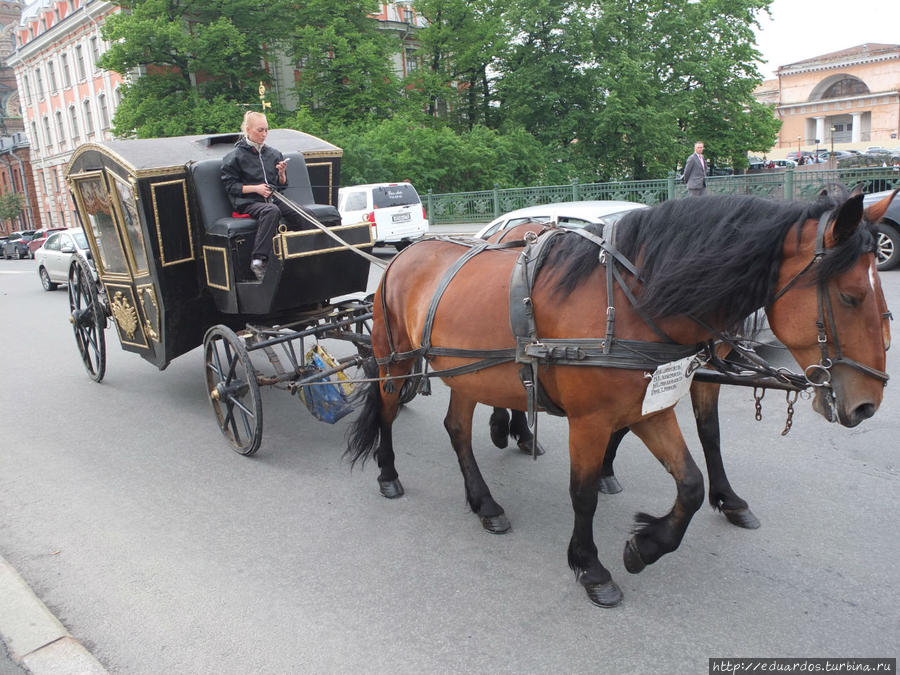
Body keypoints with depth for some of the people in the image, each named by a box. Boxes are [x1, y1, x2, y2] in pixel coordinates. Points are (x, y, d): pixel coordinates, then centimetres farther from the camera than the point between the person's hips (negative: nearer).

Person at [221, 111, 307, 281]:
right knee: (272, 211, -39)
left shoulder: (273, 154, 17)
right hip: (248, 202, -4)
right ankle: (258, 260, -43)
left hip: (273, 198, 4)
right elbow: (230, 186, 0)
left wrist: (281, 174, -2)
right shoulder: (235, 156, 4)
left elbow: (282, 184, 20)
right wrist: (255, 188, -11)